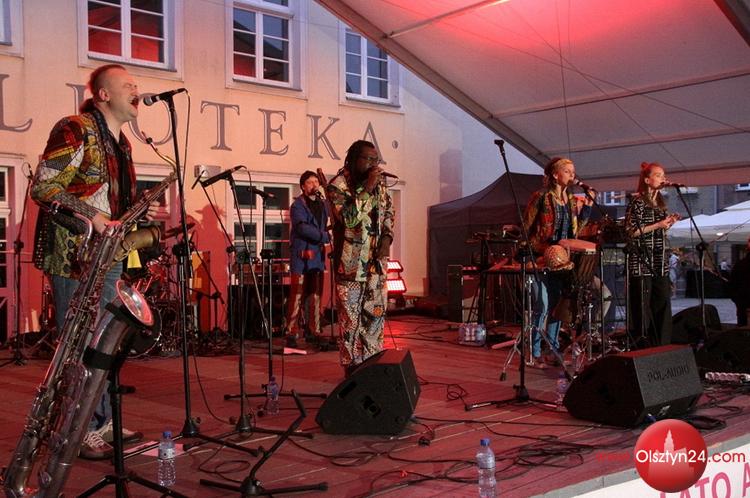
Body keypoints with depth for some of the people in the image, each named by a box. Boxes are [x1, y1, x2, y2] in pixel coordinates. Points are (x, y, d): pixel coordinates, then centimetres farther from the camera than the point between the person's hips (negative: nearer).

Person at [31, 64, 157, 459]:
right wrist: (90, 217, -22)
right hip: (73, 254, -9)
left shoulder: (121, 144, 17)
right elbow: (42, 187, -15)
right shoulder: (74, 130, -9)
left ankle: (103, 422, 23)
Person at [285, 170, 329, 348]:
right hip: (301, 255, -6)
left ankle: (313, 332, 15)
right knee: (297, 296, -8)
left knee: (316, 296, 8)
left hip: (317, 255, 6)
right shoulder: (298, 205, -5)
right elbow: (303, 228, -17)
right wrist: (326, 237, -15)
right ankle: (292, 334, -4)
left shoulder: (322, 204, 16)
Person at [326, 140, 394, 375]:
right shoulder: (338, 184, -9)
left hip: (376, 260, 6)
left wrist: (387, 237, 5)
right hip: (351, 262, -6)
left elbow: (388, 212, 23)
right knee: (350, 315, -2)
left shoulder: (379, 184, 10)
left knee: (376, 312, 9)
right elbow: (347, 217, -22)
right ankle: (352, 366, 6)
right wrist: (367, 188, -22)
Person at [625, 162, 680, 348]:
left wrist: (669, 224, 6)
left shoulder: (660, 203, 16)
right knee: (642, 306, -4)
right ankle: (641, 347, 4)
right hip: (642, 261, -7)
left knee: (663, 303, 6)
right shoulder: (637, 202, -7)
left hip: (660, 262, 8)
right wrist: (658, 225, -15)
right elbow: (632, 232, -14)